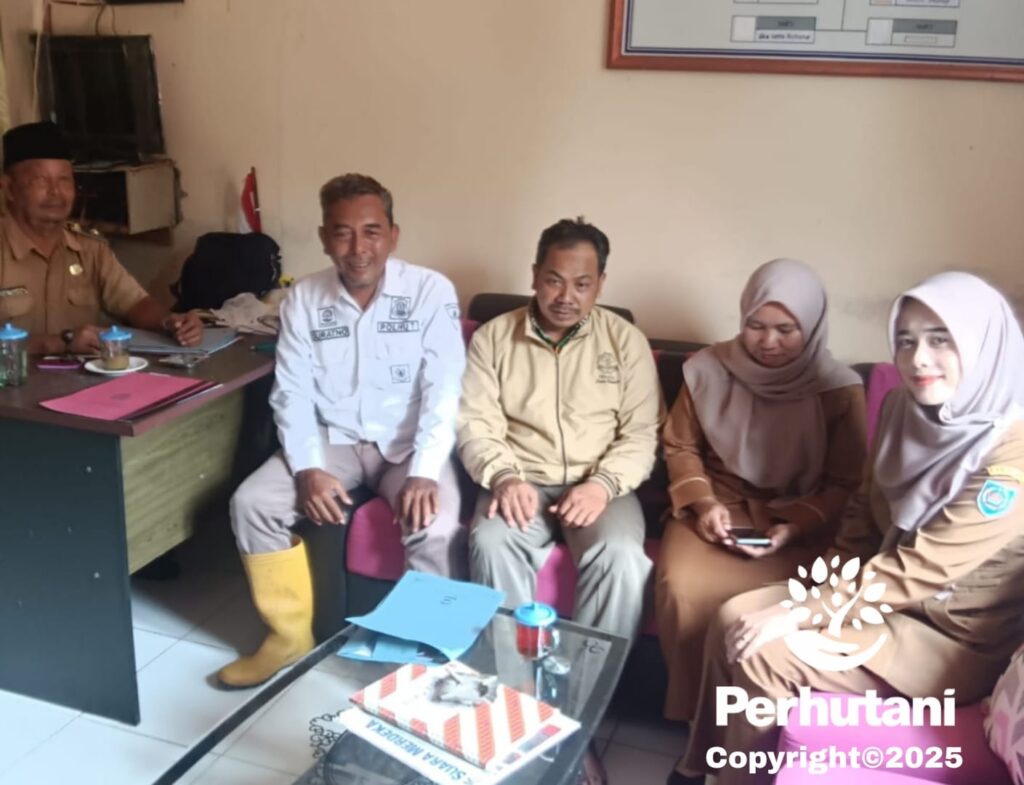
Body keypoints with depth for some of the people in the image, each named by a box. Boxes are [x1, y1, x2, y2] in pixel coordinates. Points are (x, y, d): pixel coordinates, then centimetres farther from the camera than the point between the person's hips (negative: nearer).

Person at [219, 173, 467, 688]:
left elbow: (443, 393, -16)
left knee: (436, 527, -30)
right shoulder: (303, 299, -2)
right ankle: (292, 635, 5)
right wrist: (308, 468, -19)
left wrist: (424, 472, -29)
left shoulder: (432, 291, -11)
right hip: (334, 439, 3)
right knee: (252, 504, -15)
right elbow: (292, 394, -3)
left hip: (408, 443, -3)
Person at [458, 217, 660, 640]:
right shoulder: (492, 337, 5)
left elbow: (641, 433, 0)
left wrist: (604, 483, -17)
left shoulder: (627, 340, 4)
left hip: (599, 486, 0)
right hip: (521, 481, 1)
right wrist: (503, 476, -19)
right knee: (491, 544, -31)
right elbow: (475, 424, 0)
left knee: (622, 556, -30)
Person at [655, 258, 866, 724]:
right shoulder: (707, 369, 0)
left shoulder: (839, 391, -6)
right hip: (718, 508, 2)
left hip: (799, 524, -2)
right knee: (681, 584, -28)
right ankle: (695, 711, -4)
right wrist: (703, 503, -9)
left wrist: (794, 528, -18)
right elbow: (680, 448, 9)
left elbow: (847, 486, -2)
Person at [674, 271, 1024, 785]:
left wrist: (799, 615, -23)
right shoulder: (907, 410, -1)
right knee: (734, 620, -7)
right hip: (887, 596, 7)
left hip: (952, 637, -7)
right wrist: (827, 587, -6)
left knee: (766, 655, -19)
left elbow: (918, 570, -26)